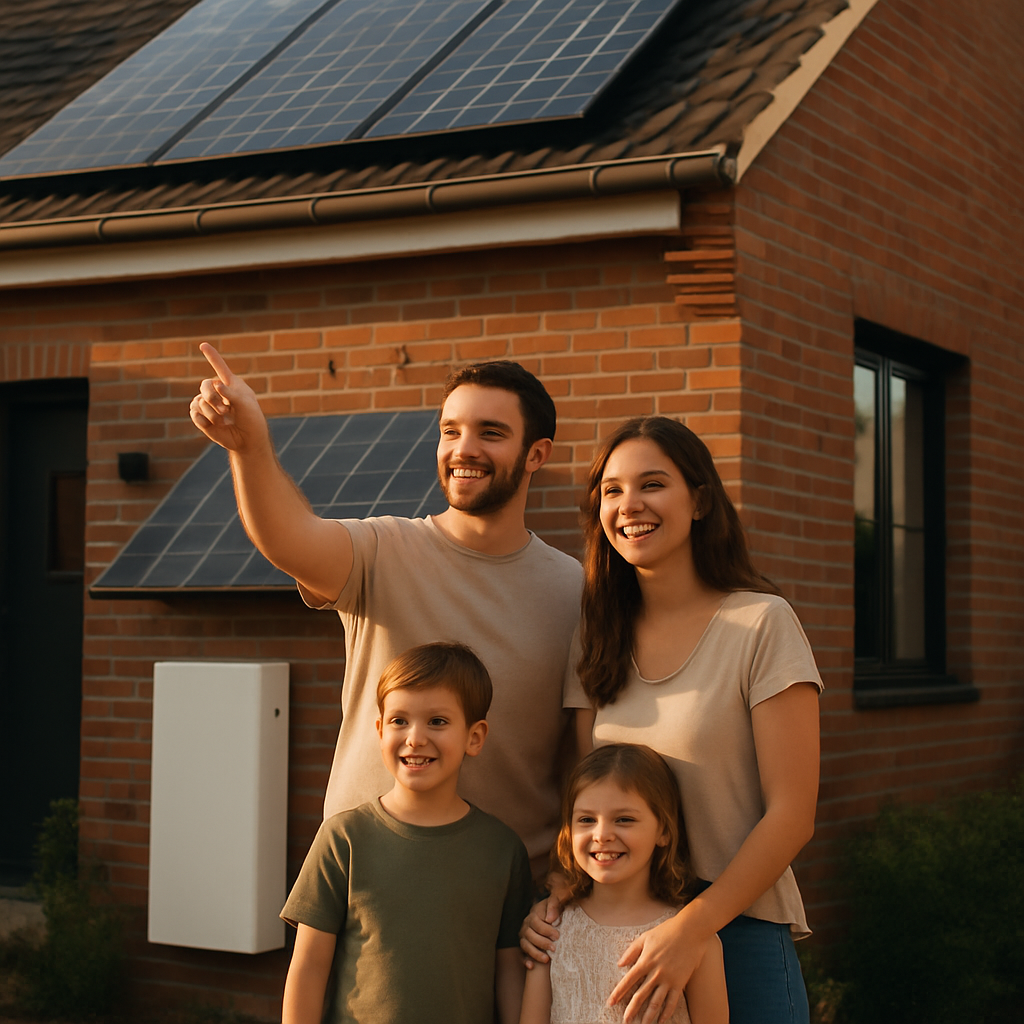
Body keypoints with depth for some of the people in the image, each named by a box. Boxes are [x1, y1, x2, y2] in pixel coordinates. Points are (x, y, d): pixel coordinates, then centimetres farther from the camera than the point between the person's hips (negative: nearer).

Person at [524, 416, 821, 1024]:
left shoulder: (761, 624, -9)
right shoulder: (601, 637, 7)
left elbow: (791, 814, -12)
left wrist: (692, 928, -20)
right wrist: (553, 899, -9)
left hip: (738, 929, -4)